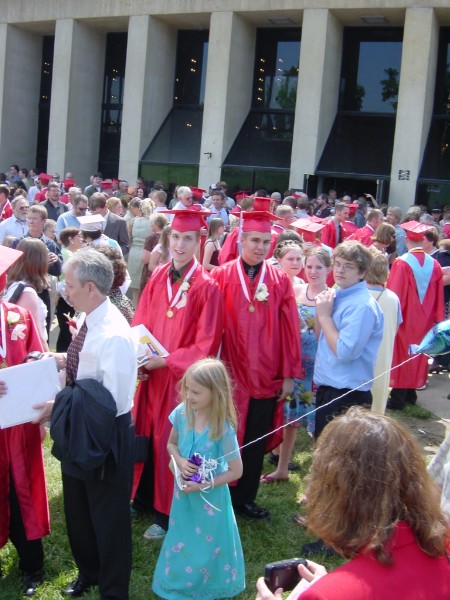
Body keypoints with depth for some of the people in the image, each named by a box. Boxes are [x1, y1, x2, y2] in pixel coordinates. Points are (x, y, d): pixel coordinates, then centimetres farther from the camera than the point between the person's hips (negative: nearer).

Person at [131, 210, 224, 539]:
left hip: (181, 377, -5)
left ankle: (167, 515, 22)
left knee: (169, 444, 5)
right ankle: (143, 498, 34)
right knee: (145, 436, 14)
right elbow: (140, 322, 9)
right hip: (151, 373, 5)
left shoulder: (206, 287, -13)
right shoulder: (158, 277, 4)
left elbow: (206, 344, -15)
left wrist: (165, 361, -19)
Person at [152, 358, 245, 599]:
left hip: (209, 497, -4)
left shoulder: (223, 428, -25)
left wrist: (203, 485, -21)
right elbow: (172, 444, 6)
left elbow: (236, 471, -17)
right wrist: (180, 461, -15)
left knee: (207, 547, 13)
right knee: (182, 541, 19)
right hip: (183, 492, 4)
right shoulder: (182, 413, -12)